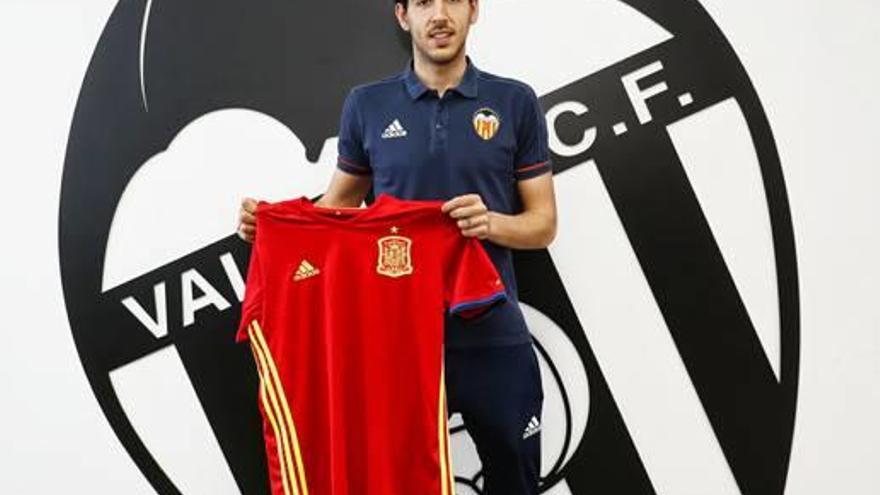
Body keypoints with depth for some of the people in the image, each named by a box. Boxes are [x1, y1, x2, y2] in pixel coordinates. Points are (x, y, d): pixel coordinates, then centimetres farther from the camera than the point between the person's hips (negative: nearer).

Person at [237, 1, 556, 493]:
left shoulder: (516, 103, 1)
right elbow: (340, 202, 12)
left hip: (494, 337, 0)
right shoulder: (367, 104, 4)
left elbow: (544, 224, 1)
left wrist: (491, 222, -19)